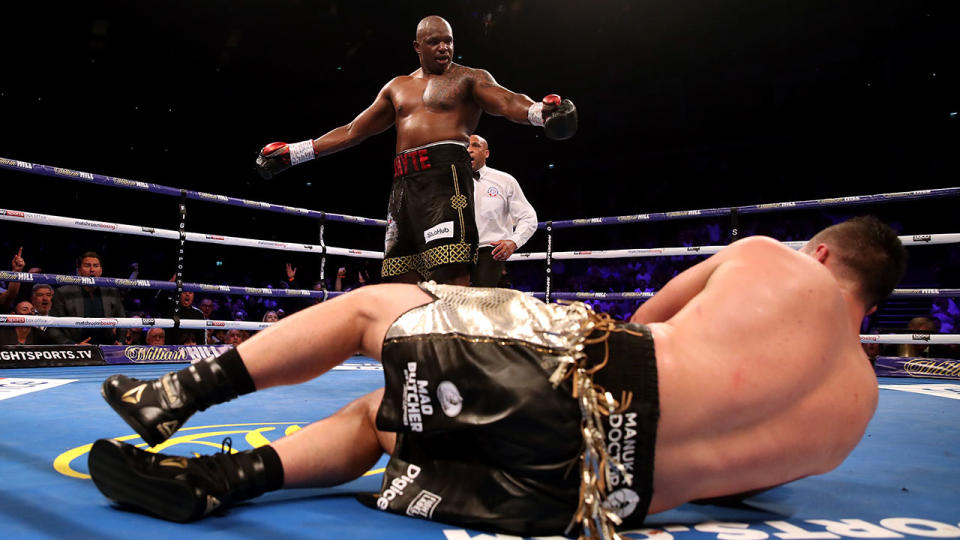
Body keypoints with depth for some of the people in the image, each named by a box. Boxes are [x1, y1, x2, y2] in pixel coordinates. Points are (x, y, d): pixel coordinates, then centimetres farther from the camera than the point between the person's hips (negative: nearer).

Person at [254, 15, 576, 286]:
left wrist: (540, 111, -33)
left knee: (452, 272, -20)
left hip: (445, 175, -6)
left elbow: (508, 103, -9)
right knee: (399, 280, 4)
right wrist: (293, 153, 25)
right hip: (404, 183, 6)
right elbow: (352, 132, 27)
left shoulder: (469, 78, 9)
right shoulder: (397, 87, 24)